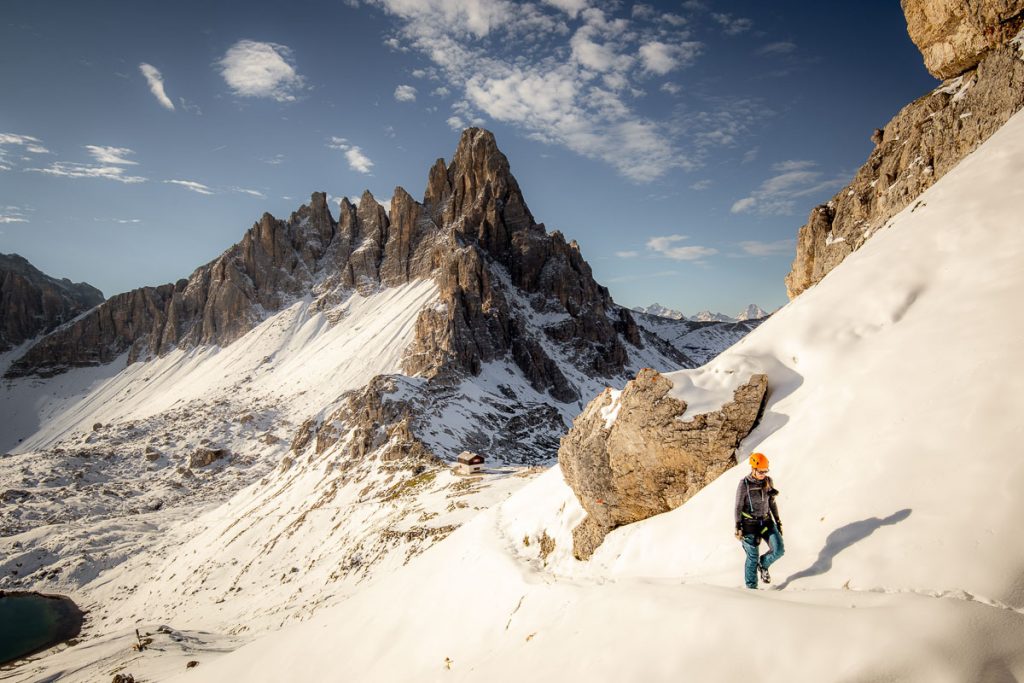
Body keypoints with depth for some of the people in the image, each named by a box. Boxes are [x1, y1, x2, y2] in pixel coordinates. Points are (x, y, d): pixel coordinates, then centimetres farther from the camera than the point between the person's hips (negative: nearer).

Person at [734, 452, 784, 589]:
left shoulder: (768, 481, 0)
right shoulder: (744, 484, -14)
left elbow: (772, 502, 11)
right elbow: (738, 507, -9)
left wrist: (778, 521, 12)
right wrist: (738, 527, -10)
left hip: (766, 521, 5)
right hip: (749, 524, -4)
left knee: (779, 550, -9)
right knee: (753, 557, 2)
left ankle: (763, 565, 23)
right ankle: (751, 587, 20)